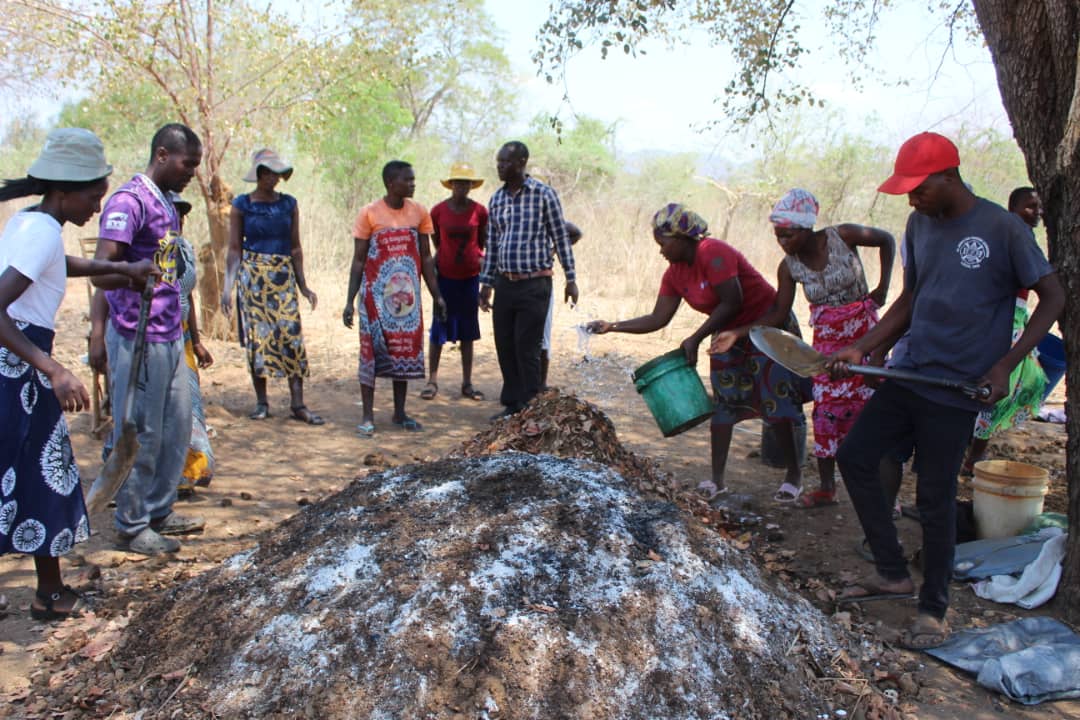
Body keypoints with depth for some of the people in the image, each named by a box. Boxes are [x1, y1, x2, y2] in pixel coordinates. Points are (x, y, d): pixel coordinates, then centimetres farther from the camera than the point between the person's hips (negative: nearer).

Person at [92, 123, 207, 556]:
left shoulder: (166, 204, 14)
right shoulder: (129, 201, -15)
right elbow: (103, 274, -24)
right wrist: (147, 275, -17)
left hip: (169, 336, 9)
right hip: (138, 338, -9)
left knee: (176, 428, 14)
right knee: (140, 435, 1)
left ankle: (160, 511, 29)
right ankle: (132, 526, 16)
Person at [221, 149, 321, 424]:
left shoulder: (289, 204, 8)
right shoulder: (242, 205, 2)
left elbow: (295, 247, 11)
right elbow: (235, 249, 2)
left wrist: (303, 285, 9)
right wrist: (228, 286, -7)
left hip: (284, 277, 2)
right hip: (252, 275, -1)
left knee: (292, 336, -6)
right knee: (257, 337, 1)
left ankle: (297, 404, -3)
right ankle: (261, 402, 12)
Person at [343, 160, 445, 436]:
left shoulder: (419, 212, 4)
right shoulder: (369, 214, -6)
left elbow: (426, 257, 9)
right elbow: (358, 260, -3)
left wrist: (437, 296, 6)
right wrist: (350, 301, -7)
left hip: (408, 296, 4)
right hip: (376, 296, -3)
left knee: (405, 351, 8)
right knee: (372, 350, -2)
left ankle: (400, 413, 20)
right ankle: (367, 416, 7)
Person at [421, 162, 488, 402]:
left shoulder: (480, 211, -2)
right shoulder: (438, 211, -4)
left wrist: (480, 258, 2)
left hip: (470, 276, 1)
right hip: (445, 276, -1)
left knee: (467, 331, 8)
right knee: (438, 328, 1)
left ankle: (467, 383, 16)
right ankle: (432, 381, 10)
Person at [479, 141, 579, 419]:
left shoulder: (544, 194, -5)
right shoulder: (496, 200, 10)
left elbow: (561, 237, -3)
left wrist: (571, 279, -5)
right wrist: (486, 283, 14)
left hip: (534, 284, -5)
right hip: (504, 283, 5)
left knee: (526, 348, -5)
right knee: (504, 346, 8)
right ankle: (512, 404, 21)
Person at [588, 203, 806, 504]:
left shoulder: (713, 253, -24)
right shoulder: (675, 274, 1)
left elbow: (732, 302, -26)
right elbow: (658, 318, 1)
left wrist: (696, 339, -23)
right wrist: (611, 326, -4)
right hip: (730, 335, 8)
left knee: (776, 403, -4)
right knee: (722, 404, 3)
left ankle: (793, 472, 11)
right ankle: (717, 480, 7)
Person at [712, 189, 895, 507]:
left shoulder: (842, 237, -16)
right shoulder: (789, 266, -8)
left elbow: (887, 240, 0)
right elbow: (779, 313, -5)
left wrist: (883, 286, -6)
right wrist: (737, 333, -15)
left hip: (864, 328, -2)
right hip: (826, 337, 2)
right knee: (826, 408, -1)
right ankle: (826, 487, 8)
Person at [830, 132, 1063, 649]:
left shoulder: (1002, 229, -12)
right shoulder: (920, 225, 7)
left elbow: (1053, 297, -6)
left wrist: (1005, 365, -15)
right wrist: (860, 349, 5)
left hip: (956, 389, -7)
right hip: (908, 374, 7)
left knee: (935, 499, 0)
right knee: (854, 456, 6)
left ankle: (933, 610, 19)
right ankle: (893, 573, 21)